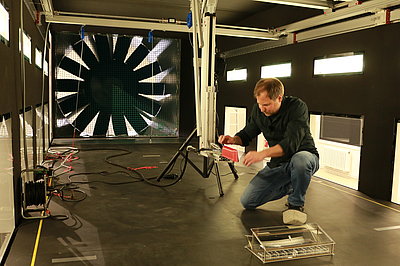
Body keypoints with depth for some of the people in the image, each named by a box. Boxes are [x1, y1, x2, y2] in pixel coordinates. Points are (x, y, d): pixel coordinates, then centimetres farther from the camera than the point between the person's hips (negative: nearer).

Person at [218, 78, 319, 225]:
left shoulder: (297, 107, -23)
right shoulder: (258, 109, -6)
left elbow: (291, 143, -33)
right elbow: (248, 133, 8)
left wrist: (262, 154, -44)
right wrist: (234, 139, -14)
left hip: (304, 156, -5)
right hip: (277, 164, 5)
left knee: (300, 160, -44)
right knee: (247, 202, -4)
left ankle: (296, 204, -14)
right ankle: (288, 187, 18)